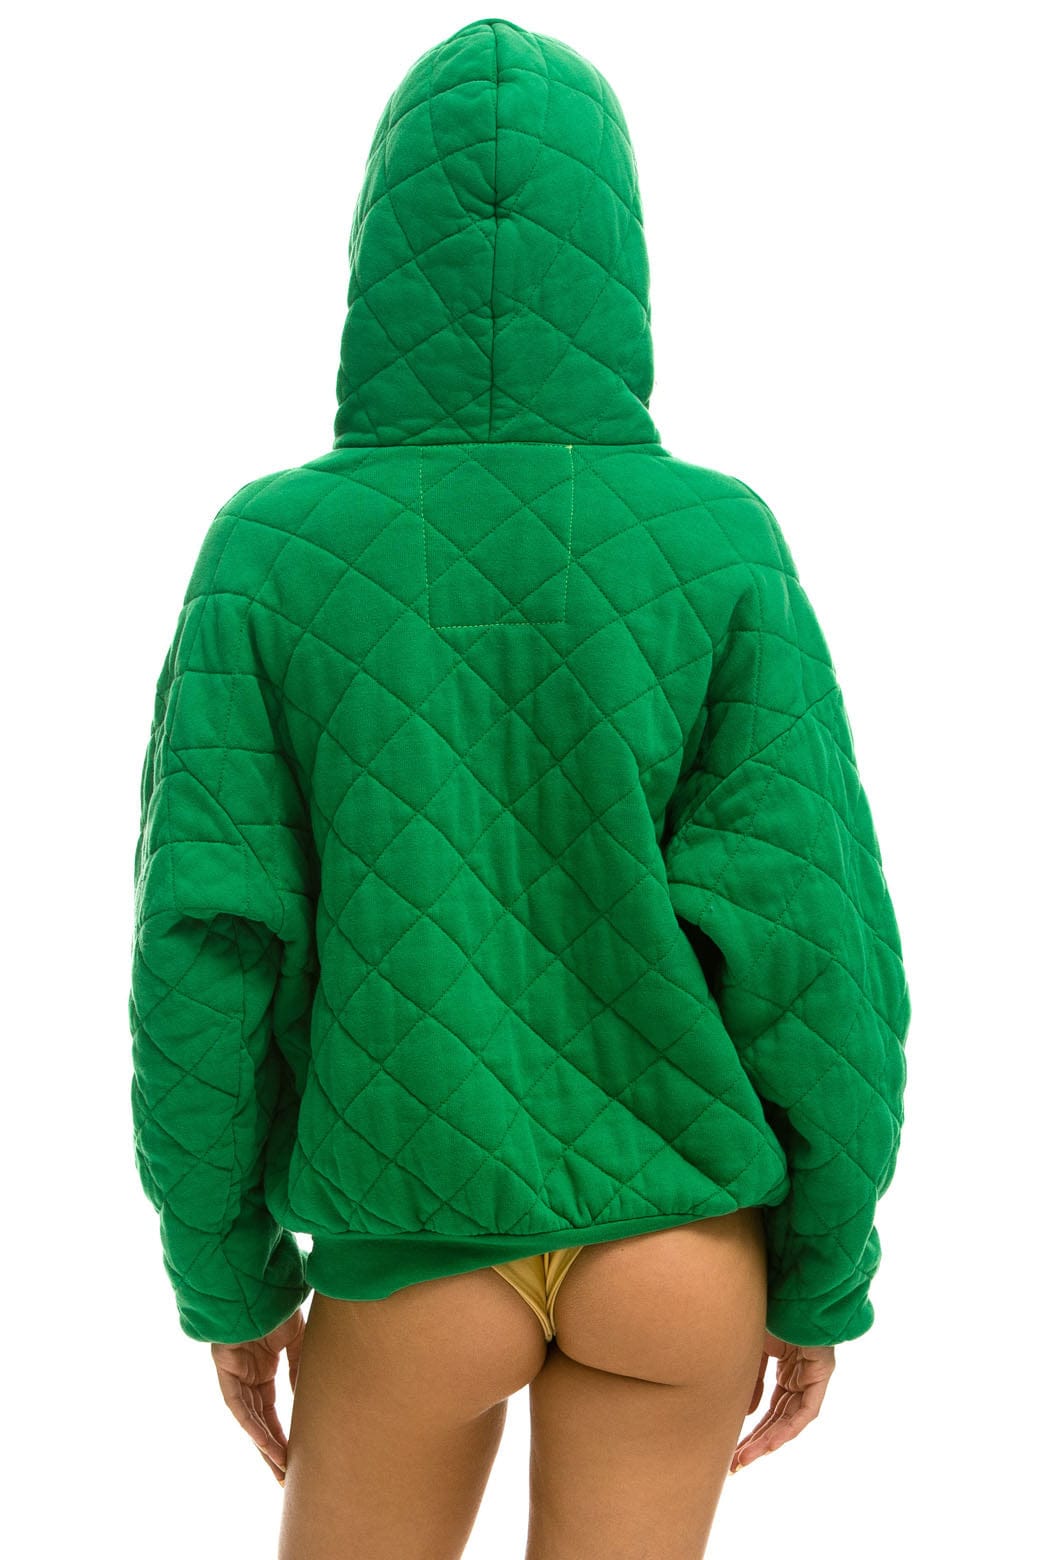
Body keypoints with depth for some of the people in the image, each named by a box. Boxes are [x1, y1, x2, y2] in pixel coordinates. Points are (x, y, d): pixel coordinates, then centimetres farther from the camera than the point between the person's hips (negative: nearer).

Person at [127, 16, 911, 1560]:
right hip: (669, 1236, 1)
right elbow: (816, 950, -13)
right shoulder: (725, 545, -11)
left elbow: (205, 962, -12)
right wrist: (826, 1275, 3)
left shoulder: (267, 549, -12)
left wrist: (226, 1278, 4)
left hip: (419, 1256, 0)